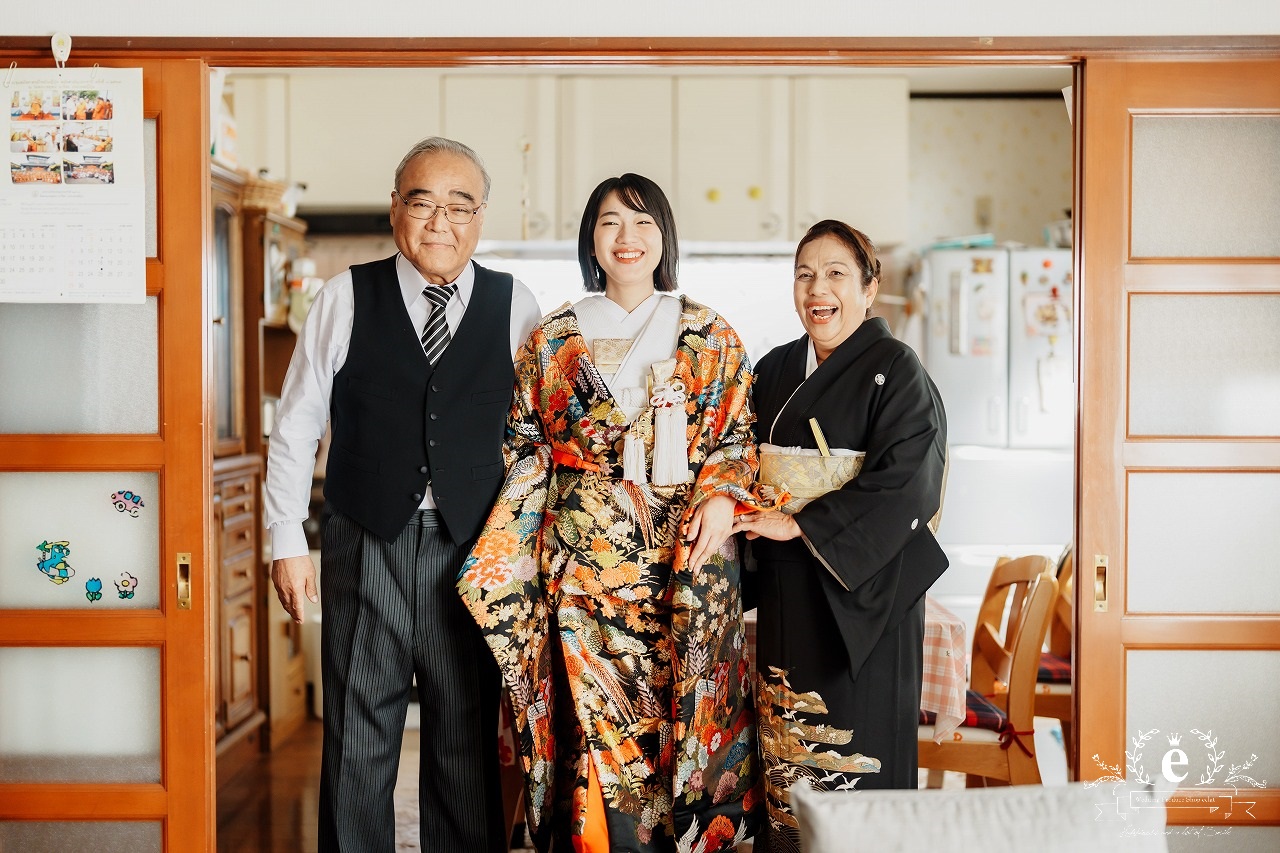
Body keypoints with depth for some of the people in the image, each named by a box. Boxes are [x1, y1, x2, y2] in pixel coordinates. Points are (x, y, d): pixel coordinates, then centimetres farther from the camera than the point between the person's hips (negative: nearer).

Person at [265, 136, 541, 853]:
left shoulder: (516, 307, 3)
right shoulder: (346, 299, 2)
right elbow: (295, 430, 5)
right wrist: (288, 543, 1)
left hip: (473, 553, 1)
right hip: (366, 546, 0)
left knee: (469, 746, 10)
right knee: (357, 745, 8)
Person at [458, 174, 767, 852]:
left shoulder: (711, 338, 8)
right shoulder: (553, 337, 10)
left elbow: (737, 435, 7)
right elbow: (525, 446, 10)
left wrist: (721, 496, -11)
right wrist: (512, 544, 1)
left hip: (685, 549, 0)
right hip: (582, 554, 0)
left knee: (682, 699, 0)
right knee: (595, 702, -2)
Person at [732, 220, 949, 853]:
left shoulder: (895, 370, -6)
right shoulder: (776, 370, 13)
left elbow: (903, 482, -17)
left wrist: (800, 525, -18)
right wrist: (743, 505, -1)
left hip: (861, 585, -5)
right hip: (786, 587, 6)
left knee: (855, 745, -2)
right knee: (785, 746, 8)